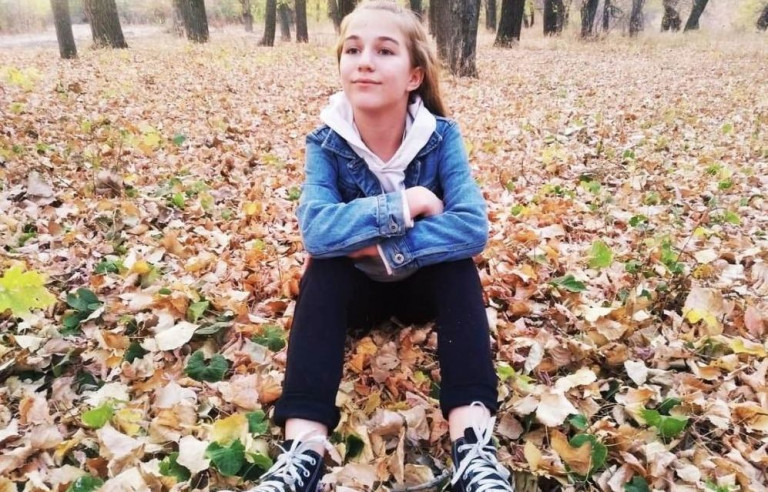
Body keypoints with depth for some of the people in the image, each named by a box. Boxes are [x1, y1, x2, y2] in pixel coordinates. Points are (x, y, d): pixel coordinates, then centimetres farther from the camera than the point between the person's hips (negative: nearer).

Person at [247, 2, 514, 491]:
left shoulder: (441, 136, -17)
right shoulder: (327, 144, -16)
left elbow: (473, 228, -30)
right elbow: (317, 231, -33)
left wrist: (386, 248, -33)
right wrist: (401, 205, -34)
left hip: (426, 283, 0)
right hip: (356, 286, 0)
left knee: (457, 261, -29)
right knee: (322, 268, -29)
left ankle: (474, 444, -36)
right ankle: (304, 446, -35)